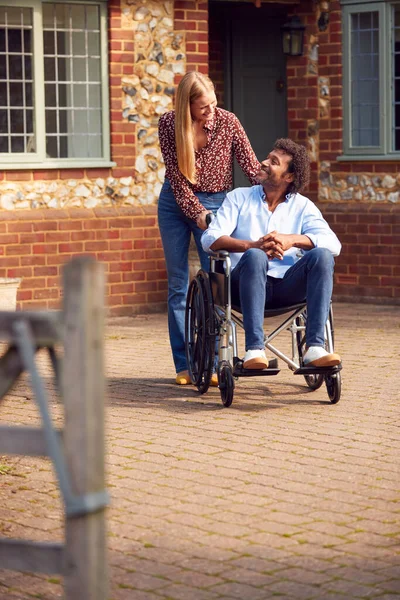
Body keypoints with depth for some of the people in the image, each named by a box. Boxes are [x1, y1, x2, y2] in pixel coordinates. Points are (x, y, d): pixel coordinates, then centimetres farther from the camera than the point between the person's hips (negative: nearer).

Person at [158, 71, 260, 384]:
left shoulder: (227, 121, -11)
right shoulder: (169, 124, -10)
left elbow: (252, 167, -10)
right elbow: (175, 176, -10)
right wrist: (196, 212, -18)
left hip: (214, 203, -1)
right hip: (176, 204, 1)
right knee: (178, 285, 2)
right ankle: (184, 365, 8)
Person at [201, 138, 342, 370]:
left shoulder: (303, 206, 13)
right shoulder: (240, 198, 11)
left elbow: (333, 243, -3)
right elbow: (210, 239, -4)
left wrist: (292, 240, -22)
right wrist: (254, 245, -22)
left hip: (287, 288, 2)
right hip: (246, 283, -1)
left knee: (322, 255, -25)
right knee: (255, 256, -34)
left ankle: (315, 347, -33)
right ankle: (255, 348, -40)